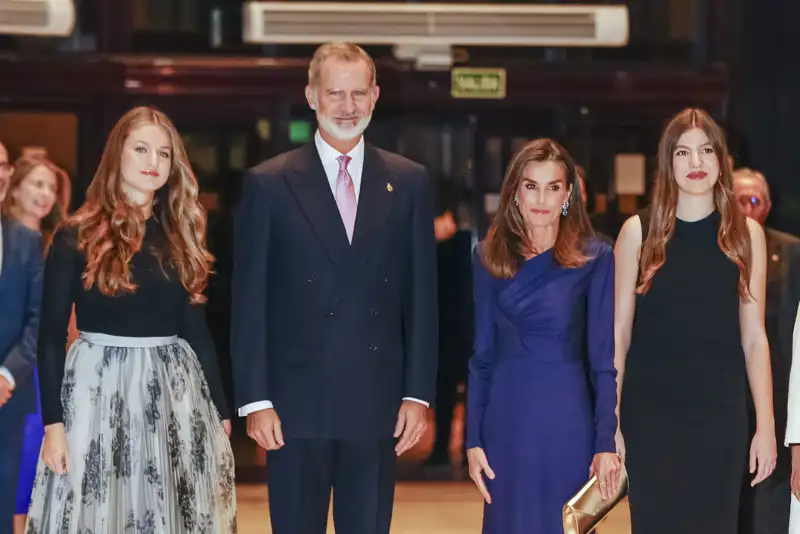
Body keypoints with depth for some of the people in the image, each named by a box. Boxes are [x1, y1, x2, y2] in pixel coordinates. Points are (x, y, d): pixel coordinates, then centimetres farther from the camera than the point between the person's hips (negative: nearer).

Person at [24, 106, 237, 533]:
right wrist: (53, 422, -10)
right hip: (98, 389, -4)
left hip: (174, 392, 4)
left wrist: (220, 409, 10)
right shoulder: (76, 238, -2)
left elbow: (196, 330, 13)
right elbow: (51, 335, -4)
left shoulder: (180, 237, 9)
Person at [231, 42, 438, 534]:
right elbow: (249, 304, 0)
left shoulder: (409, 183, 7)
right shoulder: (269, 185, 1)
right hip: (297, 404, -1)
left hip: (378, 405, 2)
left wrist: (418, 394, 0)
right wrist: (255, 401, -6)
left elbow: (422, 298, 6)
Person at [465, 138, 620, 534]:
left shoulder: (595, 259, -3)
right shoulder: (490, 257, 5)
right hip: (506, 419, 3)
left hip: (566, 420, -2)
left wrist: (606, 443, -10)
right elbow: (482, 356, 7)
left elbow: (604, 361, -4)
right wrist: (473, 439, 2)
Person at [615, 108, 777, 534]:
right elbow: (619, 334, 2)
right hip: (651, 412, -1)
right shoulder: (639, 232, 1)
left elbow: (754, 338, 5)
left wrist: (766, 425, 0)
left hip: (721, 412, 1)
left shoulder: (746, 234, 4)